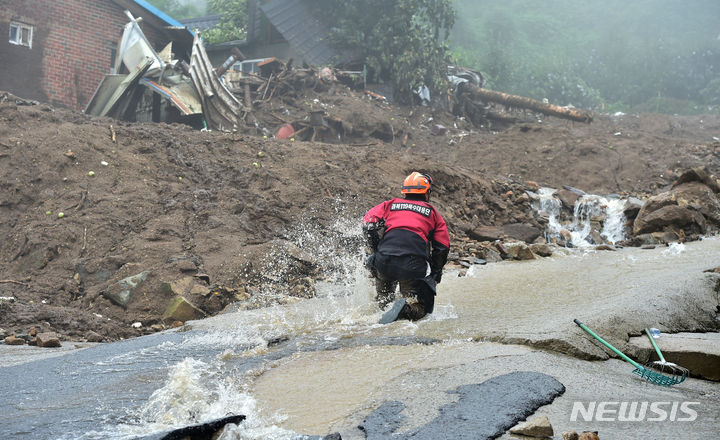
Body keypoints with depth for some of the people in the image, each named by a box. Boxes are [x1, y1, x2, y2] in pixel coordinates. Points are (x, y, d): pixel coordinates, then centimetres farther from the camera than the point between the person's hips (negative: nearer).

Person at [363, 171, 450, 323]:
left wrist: (378, 251, 17)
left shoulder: (389, 205, 21)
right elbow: (443, 247, 15)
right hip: (414, 265, -3)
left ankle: (382, 306, 21)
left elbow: (368, 223, 8)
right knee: (419, 307, 5)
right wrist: (435, 273, 26)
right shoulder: (433, 214, 20)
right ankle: (406, 308, -24)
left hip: (384, 261, 3)